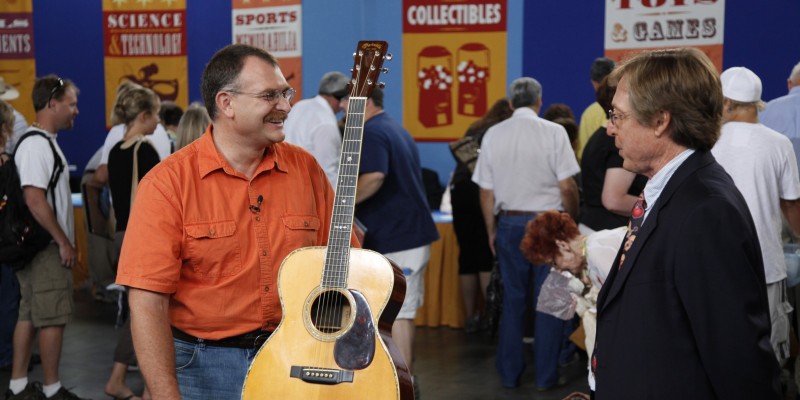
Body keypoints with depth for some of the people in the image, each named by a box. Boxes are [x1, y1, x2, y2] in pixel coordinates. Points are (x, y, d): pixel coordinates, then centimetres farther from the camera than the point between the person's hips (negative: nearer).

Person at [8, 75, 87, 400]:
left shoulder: (45, 141, 15)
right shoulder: (36, 144, -17)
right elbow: (34, 199, -24)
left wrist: (65, 240, 19)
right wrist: (63, 242, -19)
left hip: (42, 247, 10)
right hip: (47, 248, -10)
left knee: (29, 314, 13)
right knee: (53, 317, -3)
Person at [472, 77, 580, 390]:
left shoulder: (493, 134, 1)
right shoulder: (553, 132, -8)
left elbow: (486, 191, 4)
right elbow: (567, 187, -10)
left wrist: (491, 230, 15)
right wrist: (571, 221, 5)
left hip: (509, 223, 3)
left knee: (512, 300, 12)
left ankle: (509, 373, 18)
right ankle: (546, 375, 10)